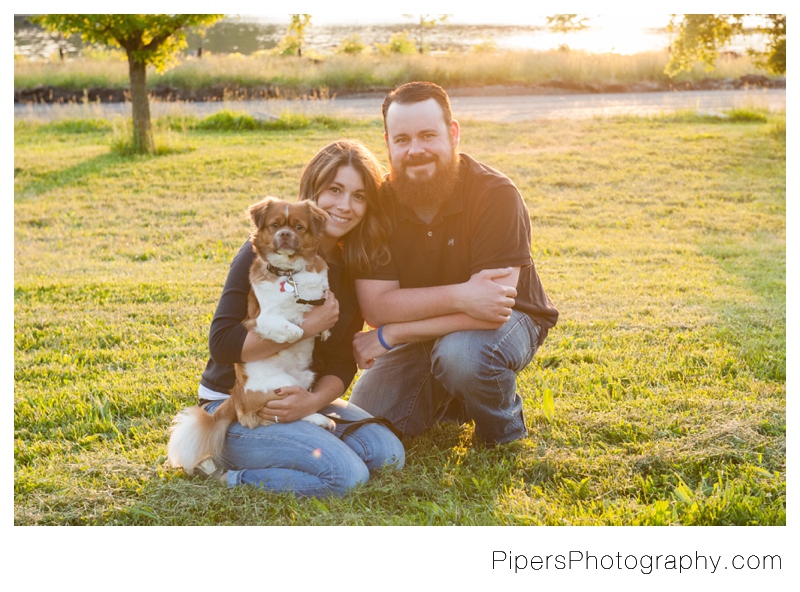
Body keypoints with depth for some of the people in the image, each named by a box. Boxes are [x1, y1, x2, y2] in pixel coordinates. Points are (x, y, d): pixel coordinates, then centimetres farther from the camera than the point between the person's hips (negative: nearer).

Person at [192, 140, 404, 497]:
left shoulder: (354, 270, 4)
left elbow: (342, 364, 3)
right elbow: (222, 343, -22)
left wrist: (314, 400, -19)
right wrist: (307, 327, -25)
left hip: (300, 399, 7)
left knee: (388, 454, -13)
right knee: (346, 475, -24)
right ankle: (225, 470, -5)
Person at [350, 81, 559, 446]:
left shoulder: (496, 195, -24)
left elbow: (493, 310, -32)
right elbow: (376, 307, -22)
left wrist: (389, 335, -28)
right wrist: (458, 296, -38)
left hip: (508, 321, -4)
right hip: (424, 333, 4)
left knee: (460, 353, -37)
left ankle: (504, 425, -3)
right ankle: (445, 399, 20)